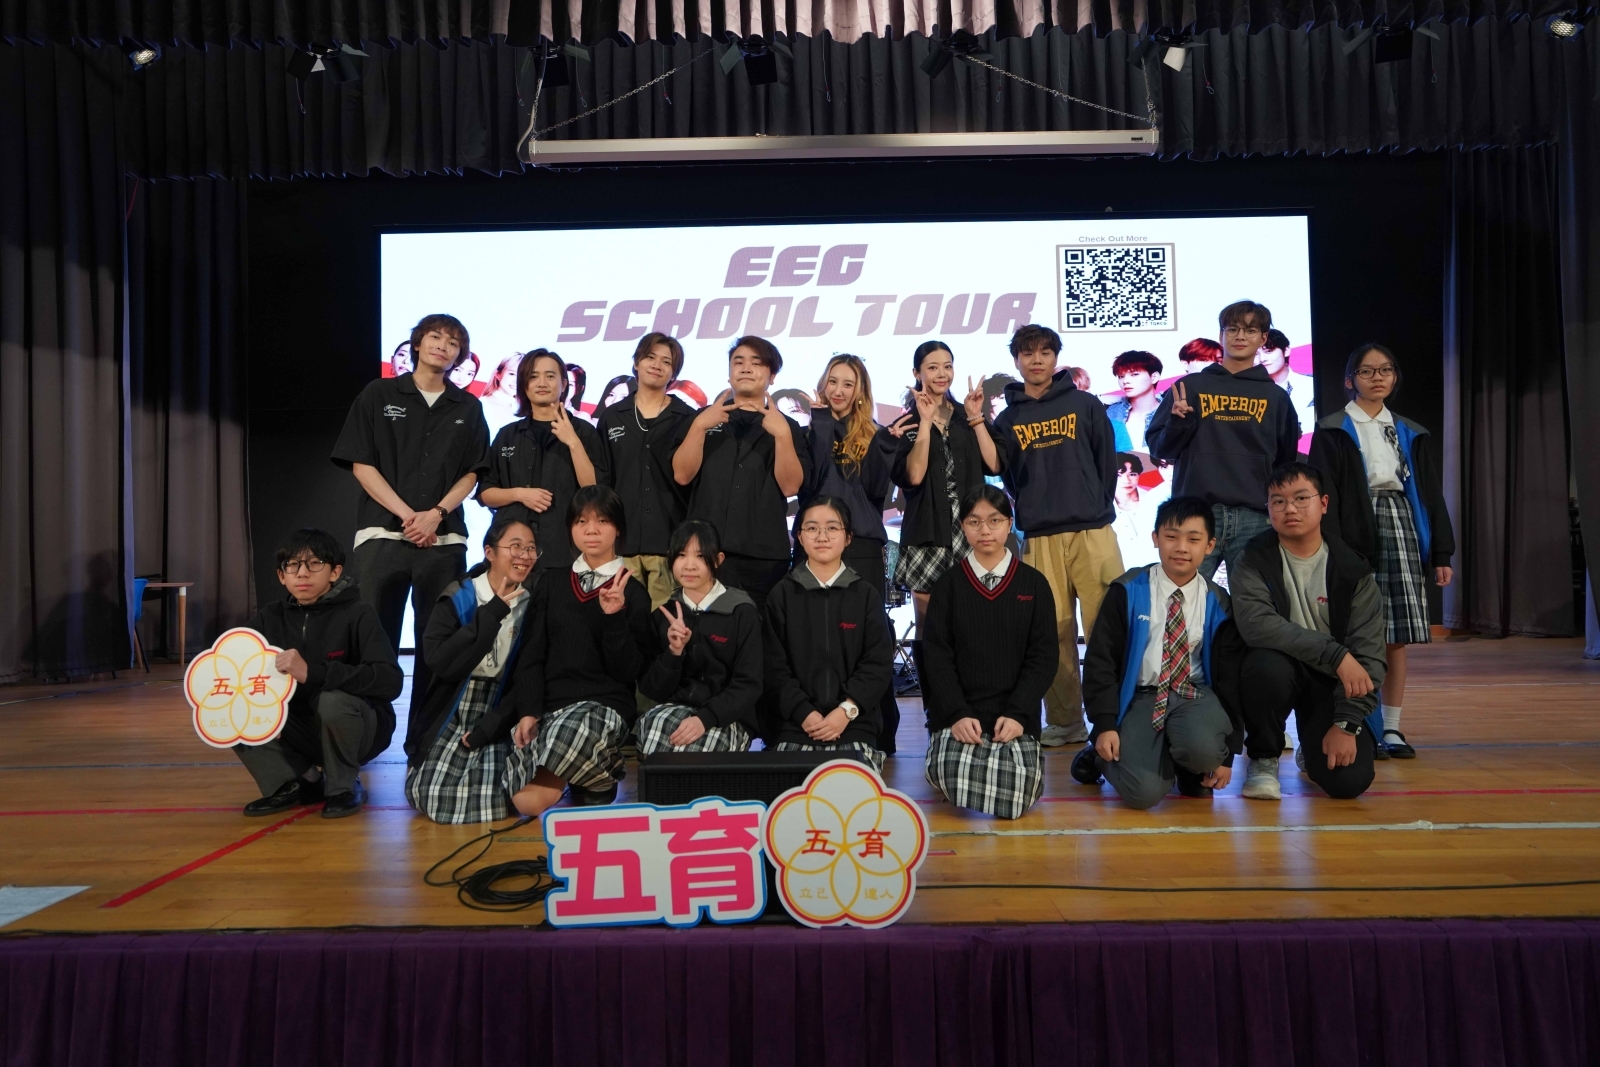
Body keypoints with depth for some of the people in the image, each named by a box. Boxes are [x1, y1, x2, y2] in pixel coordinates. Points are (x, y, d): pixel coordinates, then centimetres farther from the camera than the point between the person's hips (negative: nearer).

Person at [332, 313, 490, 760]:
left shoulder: (467, 407, 12)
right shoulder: (379, 394, 8)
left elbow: (471, 474, 9)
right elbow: (360, 463, 2)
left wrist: (435, 514, -8)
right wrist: (406, 514, -8)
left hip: (443, 539, 2)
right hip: (381, 533, -1)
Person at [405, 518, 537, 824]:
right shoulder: (458, 598, -4)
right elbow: (441, 662, -19)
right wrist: (492, 613, -19)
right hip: (453, 715, 0)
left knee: (493, 800, -21)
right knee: (436, 796, -18)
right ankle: (425, 766, 17)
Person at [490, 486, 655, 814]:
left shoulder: (633, 593, 4)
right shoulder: (551, 584, 13)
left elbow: (629, 671, -4)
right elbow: (531, 655, 7)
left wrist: (614, 617, -18)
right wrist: (529, 712, -8)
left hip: (605, 706, -3)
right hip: (548, 704, 3)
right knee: (520, 797, -21)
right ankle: (595, 768, 7)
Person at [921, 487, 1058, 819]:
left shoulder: (1033, 583, 6)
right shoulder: (948, 584, 6)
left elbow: (1044, 657, 2)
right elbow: (937, 656, 0)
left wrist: (1017, 714, -11)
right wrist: (958, 714, -14)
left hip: (1014, 715, 0)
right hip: (958, 714, 0)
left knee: (1017, 781, -25)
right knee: (954, 772, -28)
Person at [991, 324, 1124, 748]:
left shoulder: (1085, 404, 11)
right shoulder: (1008, 419, 13)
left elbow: (1107, 461, 9)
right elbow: (1004, 474, 14)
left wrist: (1098, 507, 5)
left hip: (1093, 531, -1)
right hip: (1040, 538, 1)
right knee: (1053, 631, 0)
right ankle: (1064, 720, 7)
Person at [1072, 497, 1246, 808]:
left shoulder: (1217, 603, 1)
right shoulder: (1128, 591, -5)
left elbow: (1229, 674, 5)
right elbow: (1100, 659, -4)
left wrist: (1227, 751, 2)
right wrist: (1105, 725, -13)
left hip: (1195, 695, 2)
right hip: (1141, 697, -2)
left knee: (1203, 749, -34)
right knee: (1143, 792, -23)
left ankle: (1190, 768, 6)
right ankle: (1104, 756, 14)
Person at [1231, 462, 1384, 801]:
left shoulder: (1353, 570, -5)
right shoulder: (1255, 561, -10)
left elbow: (1368, 655, -9)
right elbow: (1255, 624, -28)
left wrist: (1346, 724, -18)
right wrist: (1336, 654, -32)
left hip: (1331, 682, 2)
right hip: (1279, 671, -1)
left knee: (1349, 779, -18)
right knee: (1268, 664, -37)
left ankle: (1312, 748, 22)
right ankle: (1263, 758, -7)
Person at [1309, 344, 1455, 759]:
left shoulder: (1411, 434, 16)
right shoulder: (1333, 432, 2)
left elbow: (1432, 496, 14)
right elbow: (1325, 497, -5)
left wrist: (1442, 553, 7)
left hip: (1403, 534, 4)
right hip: (1356, 536, -4)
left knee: (1397, 639, 4)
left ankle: (1392, 727, 12)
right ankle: (1359, 727, 3)